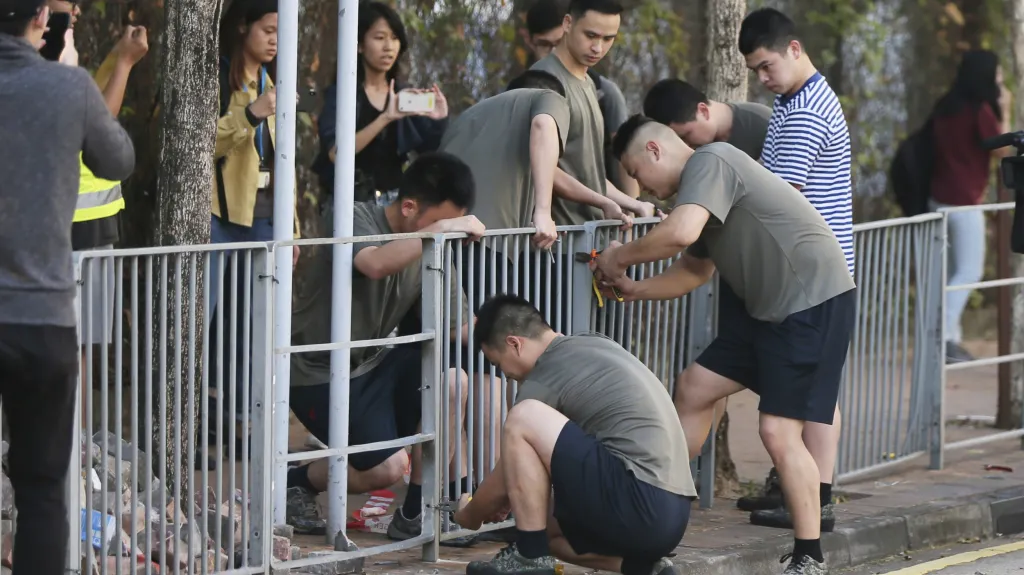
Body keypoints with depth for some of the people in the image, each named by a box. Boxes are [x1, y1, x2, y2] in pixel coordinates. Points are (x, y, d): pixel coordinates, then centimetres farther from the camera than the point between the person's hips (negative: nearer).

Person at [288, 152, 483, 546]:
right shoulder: (357, 220, -18)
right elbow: (376, 264, -42)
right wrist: (439, 229, -40)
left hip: (372, 364, 7)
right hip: (319, 373, -6)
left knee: (452, 380, -20)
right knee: (386, 468, -20)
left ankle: (414, 515, -9)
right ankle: (298, 481, 12)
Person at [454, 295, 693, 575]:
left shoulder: (544, 380, -5)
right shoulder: (593, 346, 21)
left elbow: (502, 485, 7)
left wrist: (469, 516, 26)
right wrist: (518, 496, 42)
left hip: (638, 504, -10)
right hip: (670, 514, 10)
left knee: (522, 420, -7)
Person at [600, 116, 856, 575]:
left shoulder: (709, 162, -15)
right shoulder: (698, 190, 16)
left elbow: (679, 233, -31)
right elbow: (694, 271, 27)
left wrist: (620, 257, -15)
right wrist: (633, 291, 15)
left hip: (815, 300, -11)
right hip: (767, 308, 11)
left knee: (779, 431, -13)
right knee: (694, 387, 14)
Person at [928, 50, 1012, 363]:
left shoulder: (946, 107, 8)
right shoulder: (981, 110, -15)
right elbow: (1003, 150, -8)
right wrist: (1005, 114, 0)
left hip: (940, 199, 8)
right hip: (964, 202, -8)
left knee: (954, 272, 13)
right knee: (969, 272, -4)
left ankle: (949, 337, 12)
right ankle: (944, 335, -13)